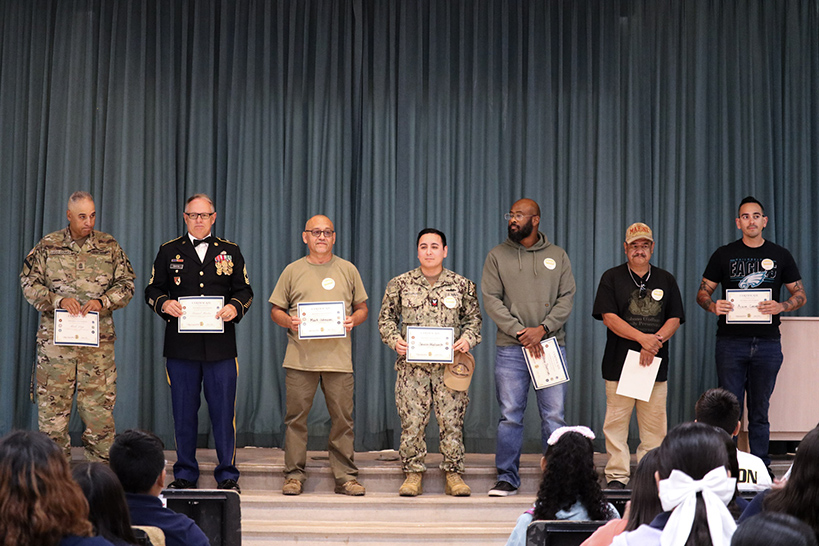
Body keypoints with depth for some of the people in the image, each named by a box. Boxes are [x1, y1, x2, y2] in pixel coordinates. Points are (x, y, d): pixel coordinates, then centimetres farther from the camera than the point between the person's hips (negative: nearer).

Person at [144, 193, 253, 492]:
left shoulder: (230, 251, 12)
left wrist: (235, 307, -9)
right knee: (183, 412, 5)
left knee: (223, 411, -1)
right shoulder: (169, 251, 11)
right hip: (180, 345, 0)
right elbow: (152, 289, 11)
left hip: (220, 346, 0)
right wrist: (164, 303, -10)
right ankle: (184, 475, 15)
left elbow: (245, 291, 11)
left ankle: (228, 476, 8)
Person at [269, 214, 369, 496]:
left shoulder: (348, 270, 13)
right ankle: (294, 475, 8)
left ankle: (345, 477, 7)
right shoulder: (293, 271, 10)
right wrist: (289, 322, -9)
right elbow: (275, 310, 11)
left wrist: (353, 320, -5)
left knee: (342, 417, 0)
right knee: (296, 416, 0)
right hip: (300, 356, 0)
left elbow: (362, 308, 16)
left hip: (338, 356, 1)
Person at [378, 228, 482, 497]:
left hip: (449, 365, 0)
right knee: (412, 421, -1)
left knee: (452, 420, -1)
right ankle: (413, 474, 9)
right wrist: (394, 340, -6)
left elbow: (473, 318, 14)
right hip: (412, 365, 0)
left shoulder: (462, 285, 9)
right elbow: (386, 317, 11)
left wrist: (467, 339, -5)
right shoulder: (400, 284, 7)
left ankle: (454, 475, 7)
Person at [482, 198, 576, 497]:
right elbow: (491, 299, -1)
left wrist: (542, 329, -11)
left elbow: (566, 298, 4)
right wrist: (519, 332, -12)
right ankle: (507, 478, 10)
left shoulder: (557, 256, 10)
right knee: (510, 415, 1)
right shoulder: (497, 256, 6)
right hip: (510, 348, 0)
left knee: (554, 414, 1)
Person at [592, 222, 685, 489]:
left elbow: (675, 319, 8)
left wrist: (655, 342, -10)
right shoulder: (612, 277, 6)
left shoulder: (666, 280, 15)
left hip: (656, 362, 2)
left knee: (654, 422, 1)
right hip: (619, 361, -2)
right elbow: (609, 317, -5)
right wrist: (643, 338, -14)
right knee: (617, 421, -4)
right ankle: (617, 475, 2)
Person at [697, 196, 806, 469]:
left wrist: (781, 306, -9)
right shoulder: (724, 254, 6)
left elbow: (800, 295, 12)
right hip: (731, 342, -1)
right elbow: (702, 293, 9)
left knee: (760, 410, 7)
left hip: (767, 344, 1)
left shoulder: (780, 256, 9)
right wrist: (712, 306, -14)